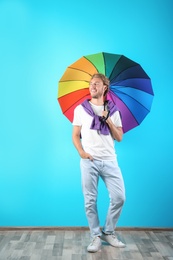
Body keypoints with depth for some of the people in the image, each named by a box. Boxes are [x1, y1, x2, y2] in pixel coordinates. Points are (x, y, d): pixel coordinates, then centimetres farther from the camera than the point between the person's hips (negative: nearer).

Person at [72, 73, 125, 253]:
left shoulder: (113, 110, 11)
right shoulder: (81, 109, 7)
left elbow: (119, 137, 8)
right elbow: (75, 135, 7)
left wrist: (108, 120, -5)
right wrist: (81, 152, -10)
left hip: (109, 161, 2)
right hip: (89, 161, -1)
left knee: (119, 197, -1)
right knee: (90, 201, 2)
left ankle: (108, 232, 19)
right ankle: (96, 236, 17)